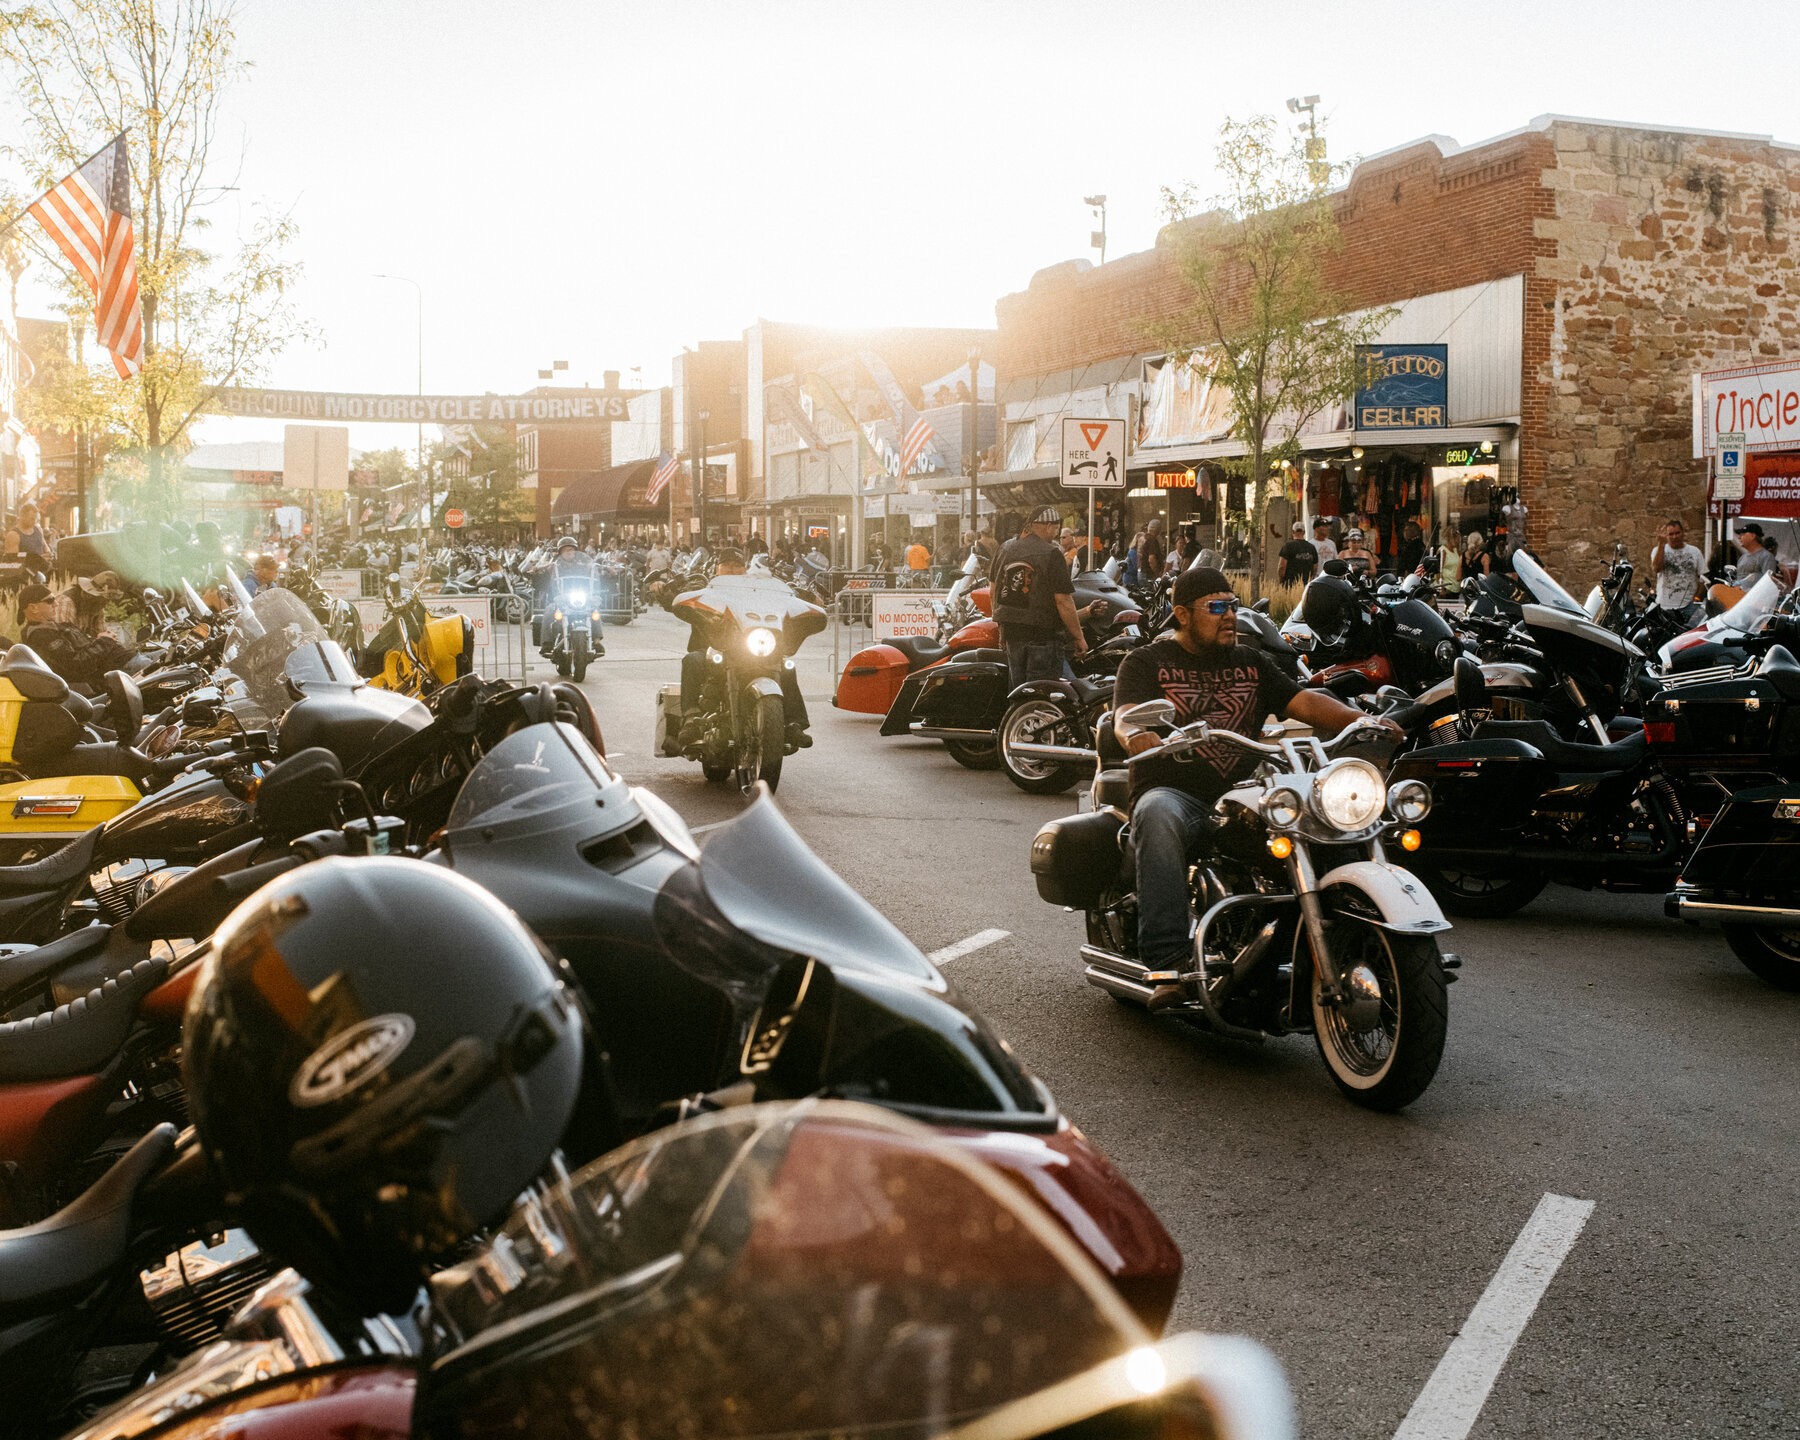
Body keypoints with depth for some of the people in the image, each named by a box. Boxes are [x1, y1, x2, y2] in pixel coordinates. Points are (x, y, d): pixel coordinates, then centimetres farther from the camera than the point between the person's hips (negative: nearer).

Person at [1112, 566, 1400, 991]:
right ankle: (1168, 960, -44)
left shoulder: (1249, 662, 24)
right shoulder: (1146, 662, 9)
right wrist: (1135, 733, -35)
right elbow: (1125, 717, -9)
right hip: (1175, 792, -4)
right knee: (1158, 817, -40)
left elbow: (1303, 702, 13)